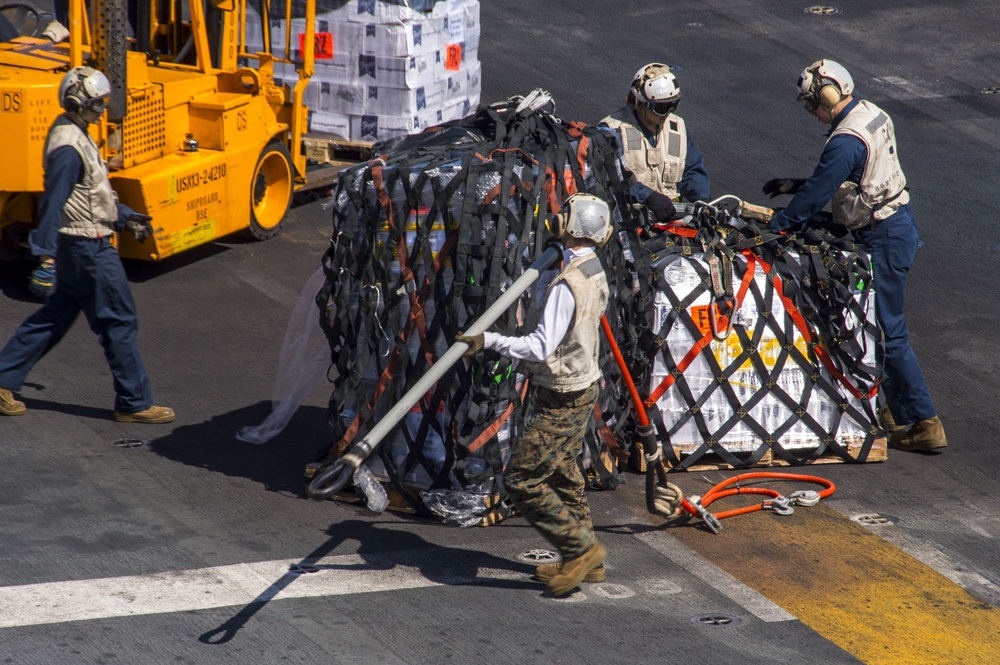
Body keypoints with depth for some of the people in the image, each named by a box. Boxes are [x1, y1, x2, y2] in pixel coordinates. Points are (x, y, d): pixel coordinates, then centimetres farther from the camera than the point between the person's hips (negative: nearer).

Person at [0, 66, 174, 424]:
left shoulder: (76, 136, 11)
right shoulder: (68, 147, -22)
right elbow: (53, 203, -24)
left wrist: (126, 217, 25)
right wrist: (46, 257, -26)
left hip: (83, 246, 10)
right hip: (88, 248, -10)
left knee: (54, 317, 16)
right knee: (119, 322, -1)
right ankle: (135, 403, 6)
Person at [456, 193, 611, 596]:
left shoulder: (568, 284, -26)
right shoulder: (595, 273, 4)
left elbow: (541, 347, -31)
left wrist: (489, 342, -30)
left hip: (561, 401, -10)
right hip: (582, 386, 10)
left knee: (521, 481, -4)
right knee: (562, 476, 21)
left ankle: (581, 548, 2)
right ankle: (587, 562, 28)